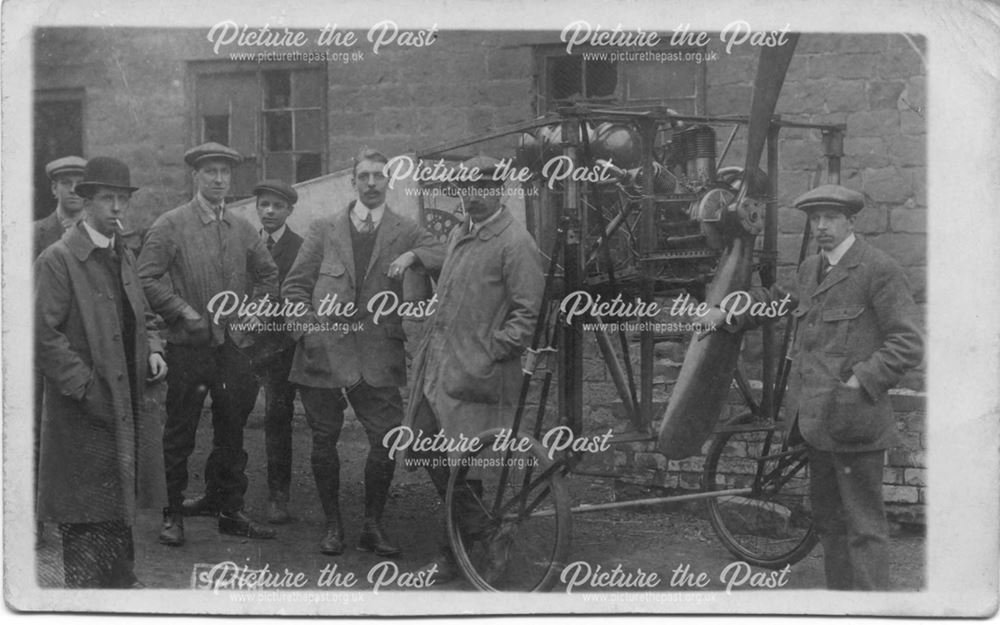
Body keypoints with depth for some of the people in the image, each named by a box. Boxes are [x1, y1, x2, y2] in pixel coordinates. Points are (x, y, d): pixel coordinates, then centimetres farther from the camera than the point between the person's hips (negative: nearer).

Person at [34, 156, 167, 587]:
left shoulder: (124, 256, 14)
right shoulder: (57, 259, -11)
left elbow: (143, 317, 23)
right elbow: (44, 335, -16)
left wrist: (152, 351, 2)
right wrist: (87, 388, -19)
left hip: (128, 407, 7)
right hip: (84, 415, -7)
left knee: (119, 507, 17)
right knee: (87, 518, -1)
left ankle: (122, 581, 29)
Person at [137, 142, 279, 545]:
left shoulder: (242, 228, 9)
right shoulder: (170, 225, -5)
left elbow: (267, 273, 22)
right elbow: (148, 279, -9)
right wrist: (185, 312, -15)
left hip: (234, 344, 5)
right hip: (188, 346, -5)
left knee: (232, 432, 11)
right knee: (179, 435, 3)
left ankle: (229, 510, 21)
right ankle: (172, 515, 13)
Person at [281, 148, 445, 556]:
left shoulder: (406, 232, 9)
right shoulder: (324, 229, 10)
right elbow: (294, 286, 11)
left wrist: (413, 256, -19)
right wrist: (307, 328, -2)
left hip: (377, 357, 0)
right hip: (323, 353, 1)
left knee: (387, 440, -7)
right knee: (323, 442, 4)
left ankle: (372, 525, 11)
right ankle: (333, 525, 19)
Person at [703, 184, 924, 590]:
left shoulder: (879, 270, -10)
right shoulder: (809, 268, 14)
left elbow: (908, 344, -13)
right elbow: (782, 298, 36)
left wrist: (861, 382, -18)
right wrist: (729, 314, 31)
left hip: (854, 419, -8)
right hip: (816, 419, 8)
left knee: (864, 526, -4)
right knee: (827, 518, 17)